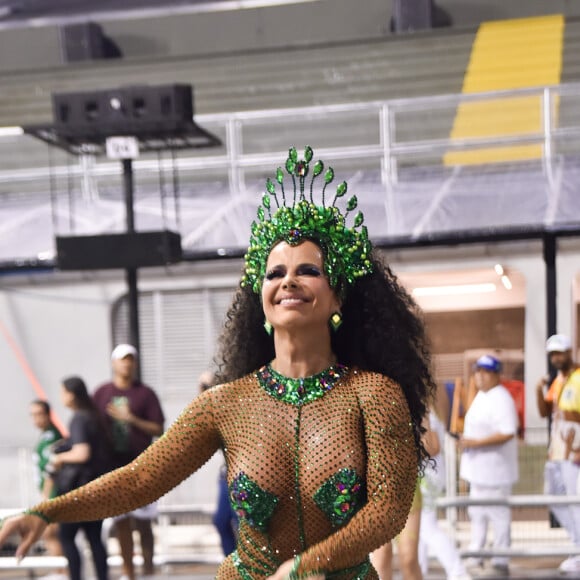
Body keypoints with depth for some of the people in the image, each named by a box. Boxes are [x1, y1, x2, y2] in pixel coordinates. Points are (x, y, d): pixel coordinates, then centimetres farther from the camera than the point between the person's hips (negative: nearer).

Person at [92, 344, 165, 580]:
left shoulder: (145, 393, 2)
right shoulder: (102, 393, 8)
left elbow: (158, 429, -1)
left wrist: (131, 419, -12)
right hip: (113, 467, 2)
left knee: (142, 522, -4)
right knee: (121, 522, 4)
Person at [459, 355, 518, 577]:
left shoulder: (501, 399, -17)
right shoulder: (481, 396, 14)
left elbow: (507, 433, -25)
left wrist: (476, 442, -24)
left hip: (494, 470, -10)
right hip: (478, 467, 10)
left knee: (498, 514, -4)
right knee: (476, 513, 18)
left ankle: (500, 563, 2)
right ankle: (475, 557, 29)